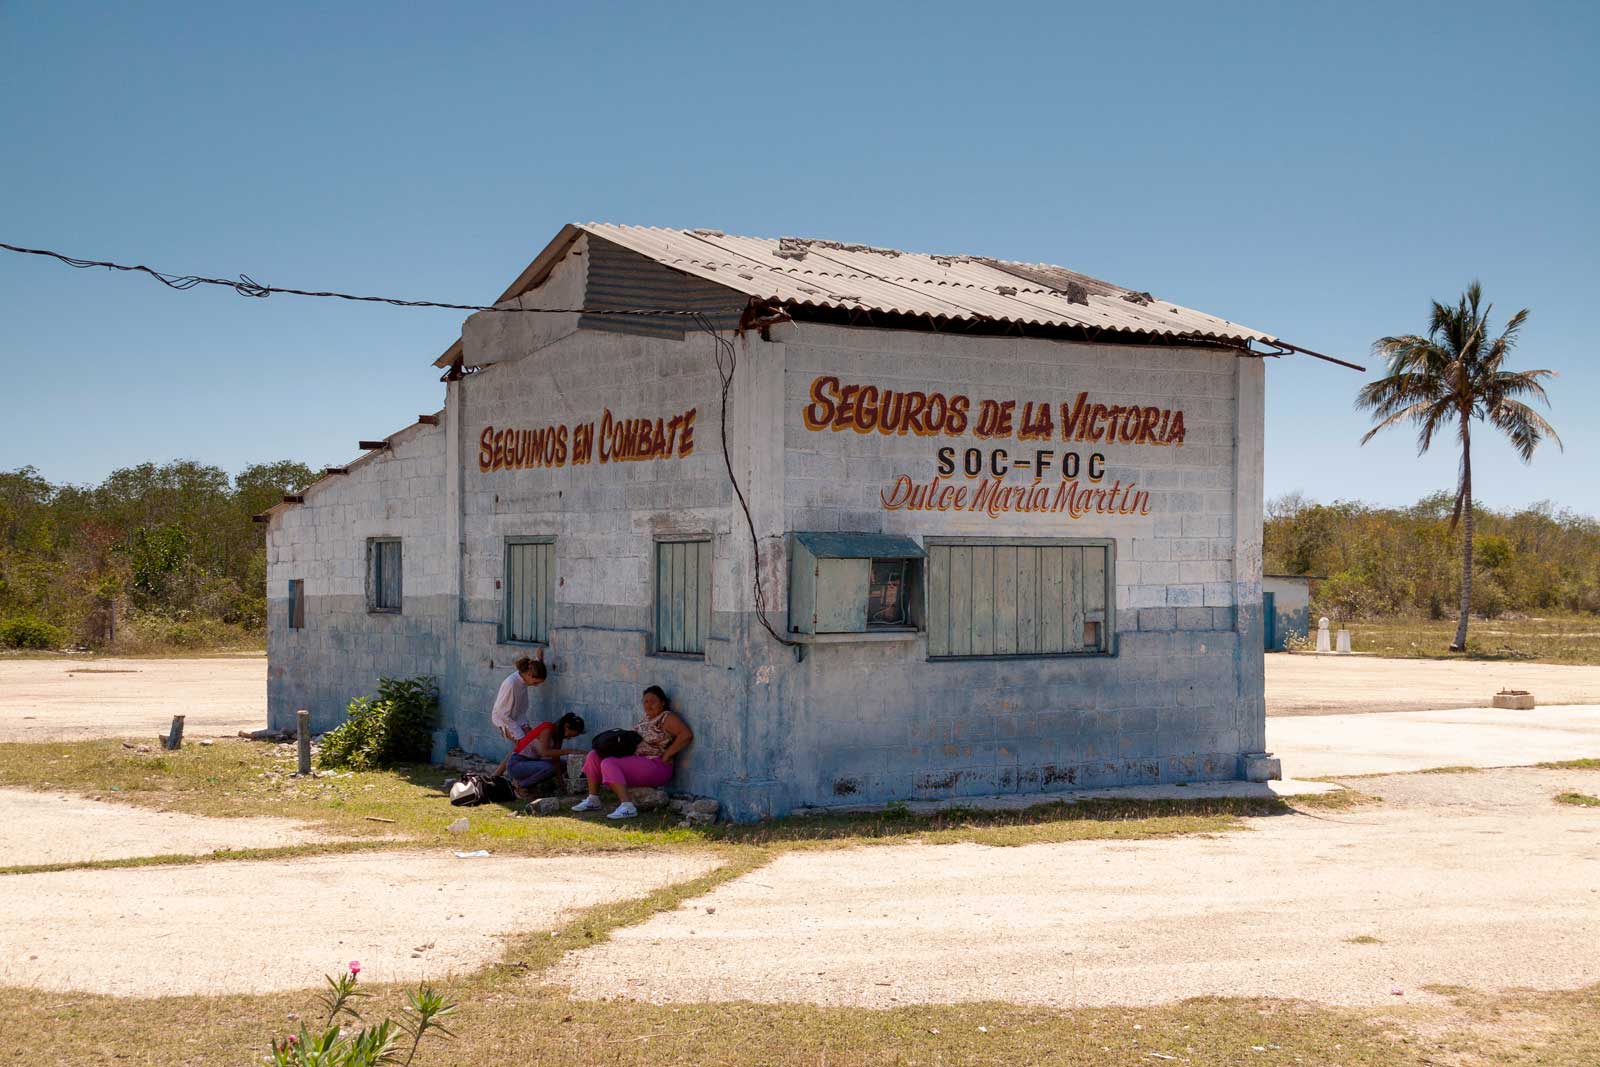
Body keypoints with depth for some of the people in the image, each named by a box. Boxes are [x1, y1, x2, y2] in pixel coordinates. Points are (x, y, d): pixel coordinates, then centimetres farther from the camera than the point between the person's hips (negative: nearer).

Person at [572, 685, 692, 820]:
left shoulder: (667, 718, -10)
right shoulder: (646, 717, 17)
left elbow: (687, 735, -23)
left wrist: (666, 756, -21)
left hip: (656, 767, -10)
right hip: (636, 760, 10)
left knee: (609, 764, -29)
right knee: (594, 756, 6)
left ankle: (627, 806, -39)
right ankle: (593, 800, 5)